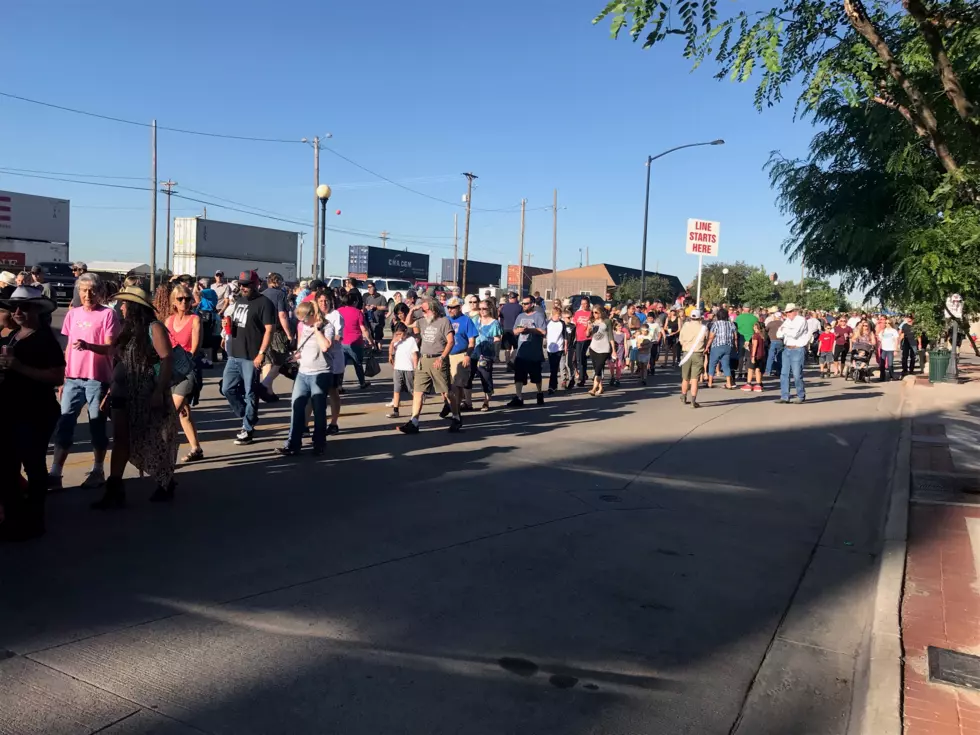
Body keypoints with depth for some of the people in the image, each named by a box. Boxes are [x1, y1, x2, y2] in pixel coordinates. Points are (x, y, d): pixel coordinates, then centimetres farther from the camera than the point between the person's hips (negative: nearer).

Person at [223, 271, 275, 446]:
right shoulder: (238, 301, 15)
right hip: (234, 355, 8)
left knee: (250, 393, 0)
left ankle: (248, 429, 10)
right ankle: (248, 418, 27)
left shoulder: (264, 303, -8)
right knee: (228, 389, 10)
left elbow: (269, 329, -14)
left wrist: (261, 353, -19)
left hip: (251, 357, -8)